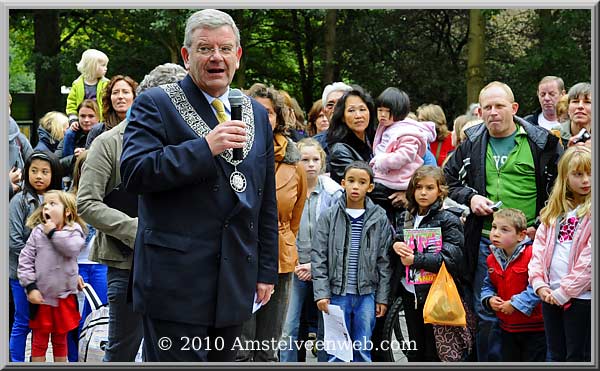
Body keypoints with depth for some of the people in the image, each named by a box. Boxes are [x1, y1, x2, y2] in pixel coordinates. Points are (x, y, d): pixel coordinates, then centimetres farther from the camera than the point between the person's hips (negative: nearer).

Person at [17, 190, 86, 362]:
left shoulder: (74, 231, -2)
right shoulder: (37, 232, -3)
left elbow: (72, 249, -23)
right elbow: (25, 260, -5)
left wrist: (53, 233, -16)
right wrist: (30, 286, -12)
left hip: (65, 295, 0)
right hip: (41, 295, 0)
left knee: (60, 339, 15)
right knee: (39, 339, 8)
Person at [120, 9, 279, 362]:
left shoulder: (257, 114, 15)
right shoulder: (155, 104, -1)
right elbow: (134, 172, -15)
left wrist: (267, 269, 16)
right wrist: (205, 147, -20)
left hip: (235, 287, 6)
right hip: (177, 279, -5)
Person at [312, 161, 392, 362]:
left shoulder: (380, 219, 2)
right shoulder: (330, 217, -1)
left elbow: (384, 261, 5)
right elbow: (319, 257, -2)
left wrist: (382, 297, 2)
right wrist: (321, 292, -9)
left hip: (366, 294, 1)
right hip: (337, 294, -1)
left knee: (362, 351, 7)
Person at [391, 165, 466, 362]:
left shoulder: (448, 220, -8)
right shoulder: (406, 217, 10)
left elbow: (451, 258, -17)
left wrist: (415, 260, -17)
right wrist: (395, 245, -7)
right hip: (410, 293, 6)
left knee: (434, 353, 1)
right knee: (415, 352, 15)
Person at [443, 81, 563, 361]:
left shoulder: (541, 142, 1)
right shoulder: (471, 144, 9)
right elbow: (448, 178, 20)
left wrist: (541, 225, -6)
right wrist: (470, 197, 1)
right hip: (485, 241, 2)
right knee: (486, 317, 5)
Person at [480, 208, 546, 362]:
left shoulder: (531, 254, -20)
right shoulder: (492, 258, 4)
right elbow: (488, 285, 17)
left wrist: (515, 304, -26)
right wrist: (489, 300, -4)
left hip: (534, 328, -7)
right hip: (507, 328, 7)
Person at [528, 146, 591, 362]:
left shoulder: (592, 211, -8)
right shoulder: (554, 210, 13)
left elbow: (590, 259, -15)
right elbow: (539, 246, 9)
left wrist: (565, 291, -15)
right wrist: (539, 283, -4)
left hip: (581, 296, -6)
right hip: (550, 295, 6)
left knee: (577, 358, 1)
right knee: (557, 356, 15)